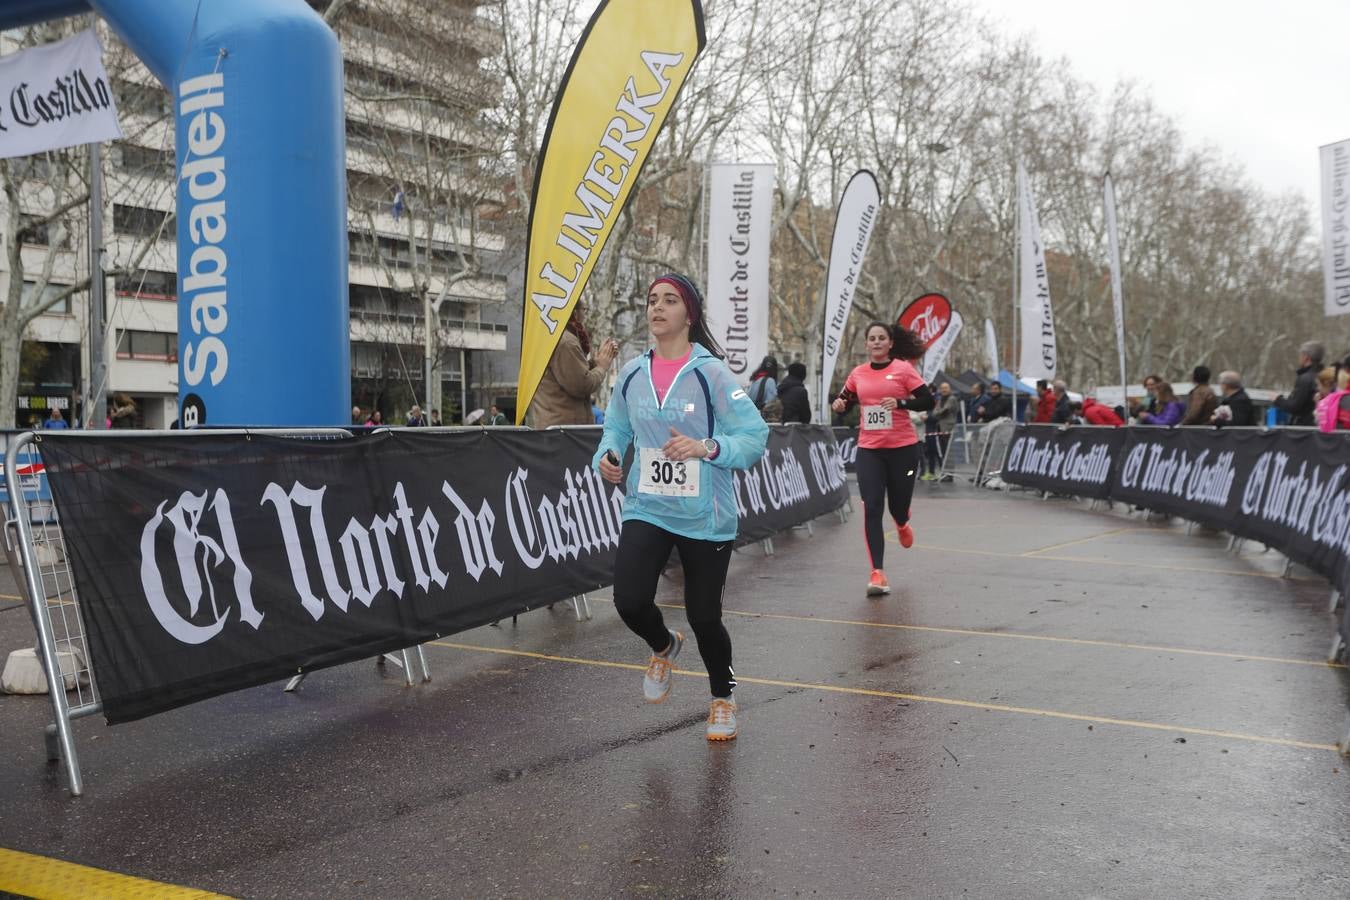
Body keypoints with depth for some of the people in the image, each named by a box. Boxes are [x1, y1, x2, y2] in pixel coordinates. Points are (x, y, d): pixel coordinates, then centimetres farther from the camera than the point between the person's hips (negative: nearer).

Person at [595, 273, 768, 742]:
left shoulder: (711, 373, -11)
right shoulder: (632, 374, 3)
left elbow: (756, 436, -12)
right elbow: (616, 428, 17)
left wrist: (707, 448, -28)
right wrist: (607, 455, -4)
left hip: (706, 517, -3)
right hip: (646, 509, 3)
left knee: (704, 616, 5)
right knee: (630, 600, -15)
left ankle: (723, 698, 36)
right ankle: (664, 647, 23)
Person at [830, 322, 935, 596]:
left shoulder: (903, 369, -4)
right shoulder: (858, 374, 6)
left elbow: (928, 401, -6)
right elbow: (843, 401, 19)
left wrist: (901, 403, -21)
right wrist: (838, 404, -4)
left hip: (902, 447, -2)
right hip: (869, 449, 2)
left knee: (898, 506, 9)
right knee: (871, 508, -9)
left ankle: (902, 525, 50)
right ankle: (878, 573, -8)